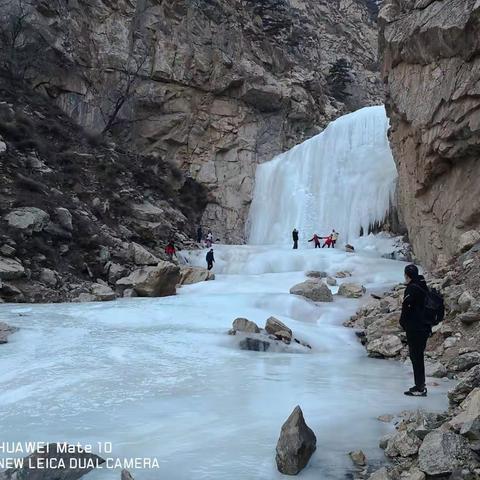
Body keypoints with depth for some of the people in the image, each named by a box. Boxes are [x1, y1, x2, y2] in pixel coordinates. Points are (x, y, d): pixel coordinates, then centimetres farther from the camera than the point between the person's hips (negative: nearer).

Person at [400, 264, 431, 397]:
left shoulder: (412, 288, -16)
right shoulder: (423, 287, 11)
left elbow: (406, 307, -17)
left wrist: (403, 322, -2)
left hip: (414, 328, -9)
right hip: (425, 328, 9)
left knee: (416, 357, -4)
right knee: (419, 356, 16)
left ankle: (419, 388, -2)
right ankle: (421, 386, 23)